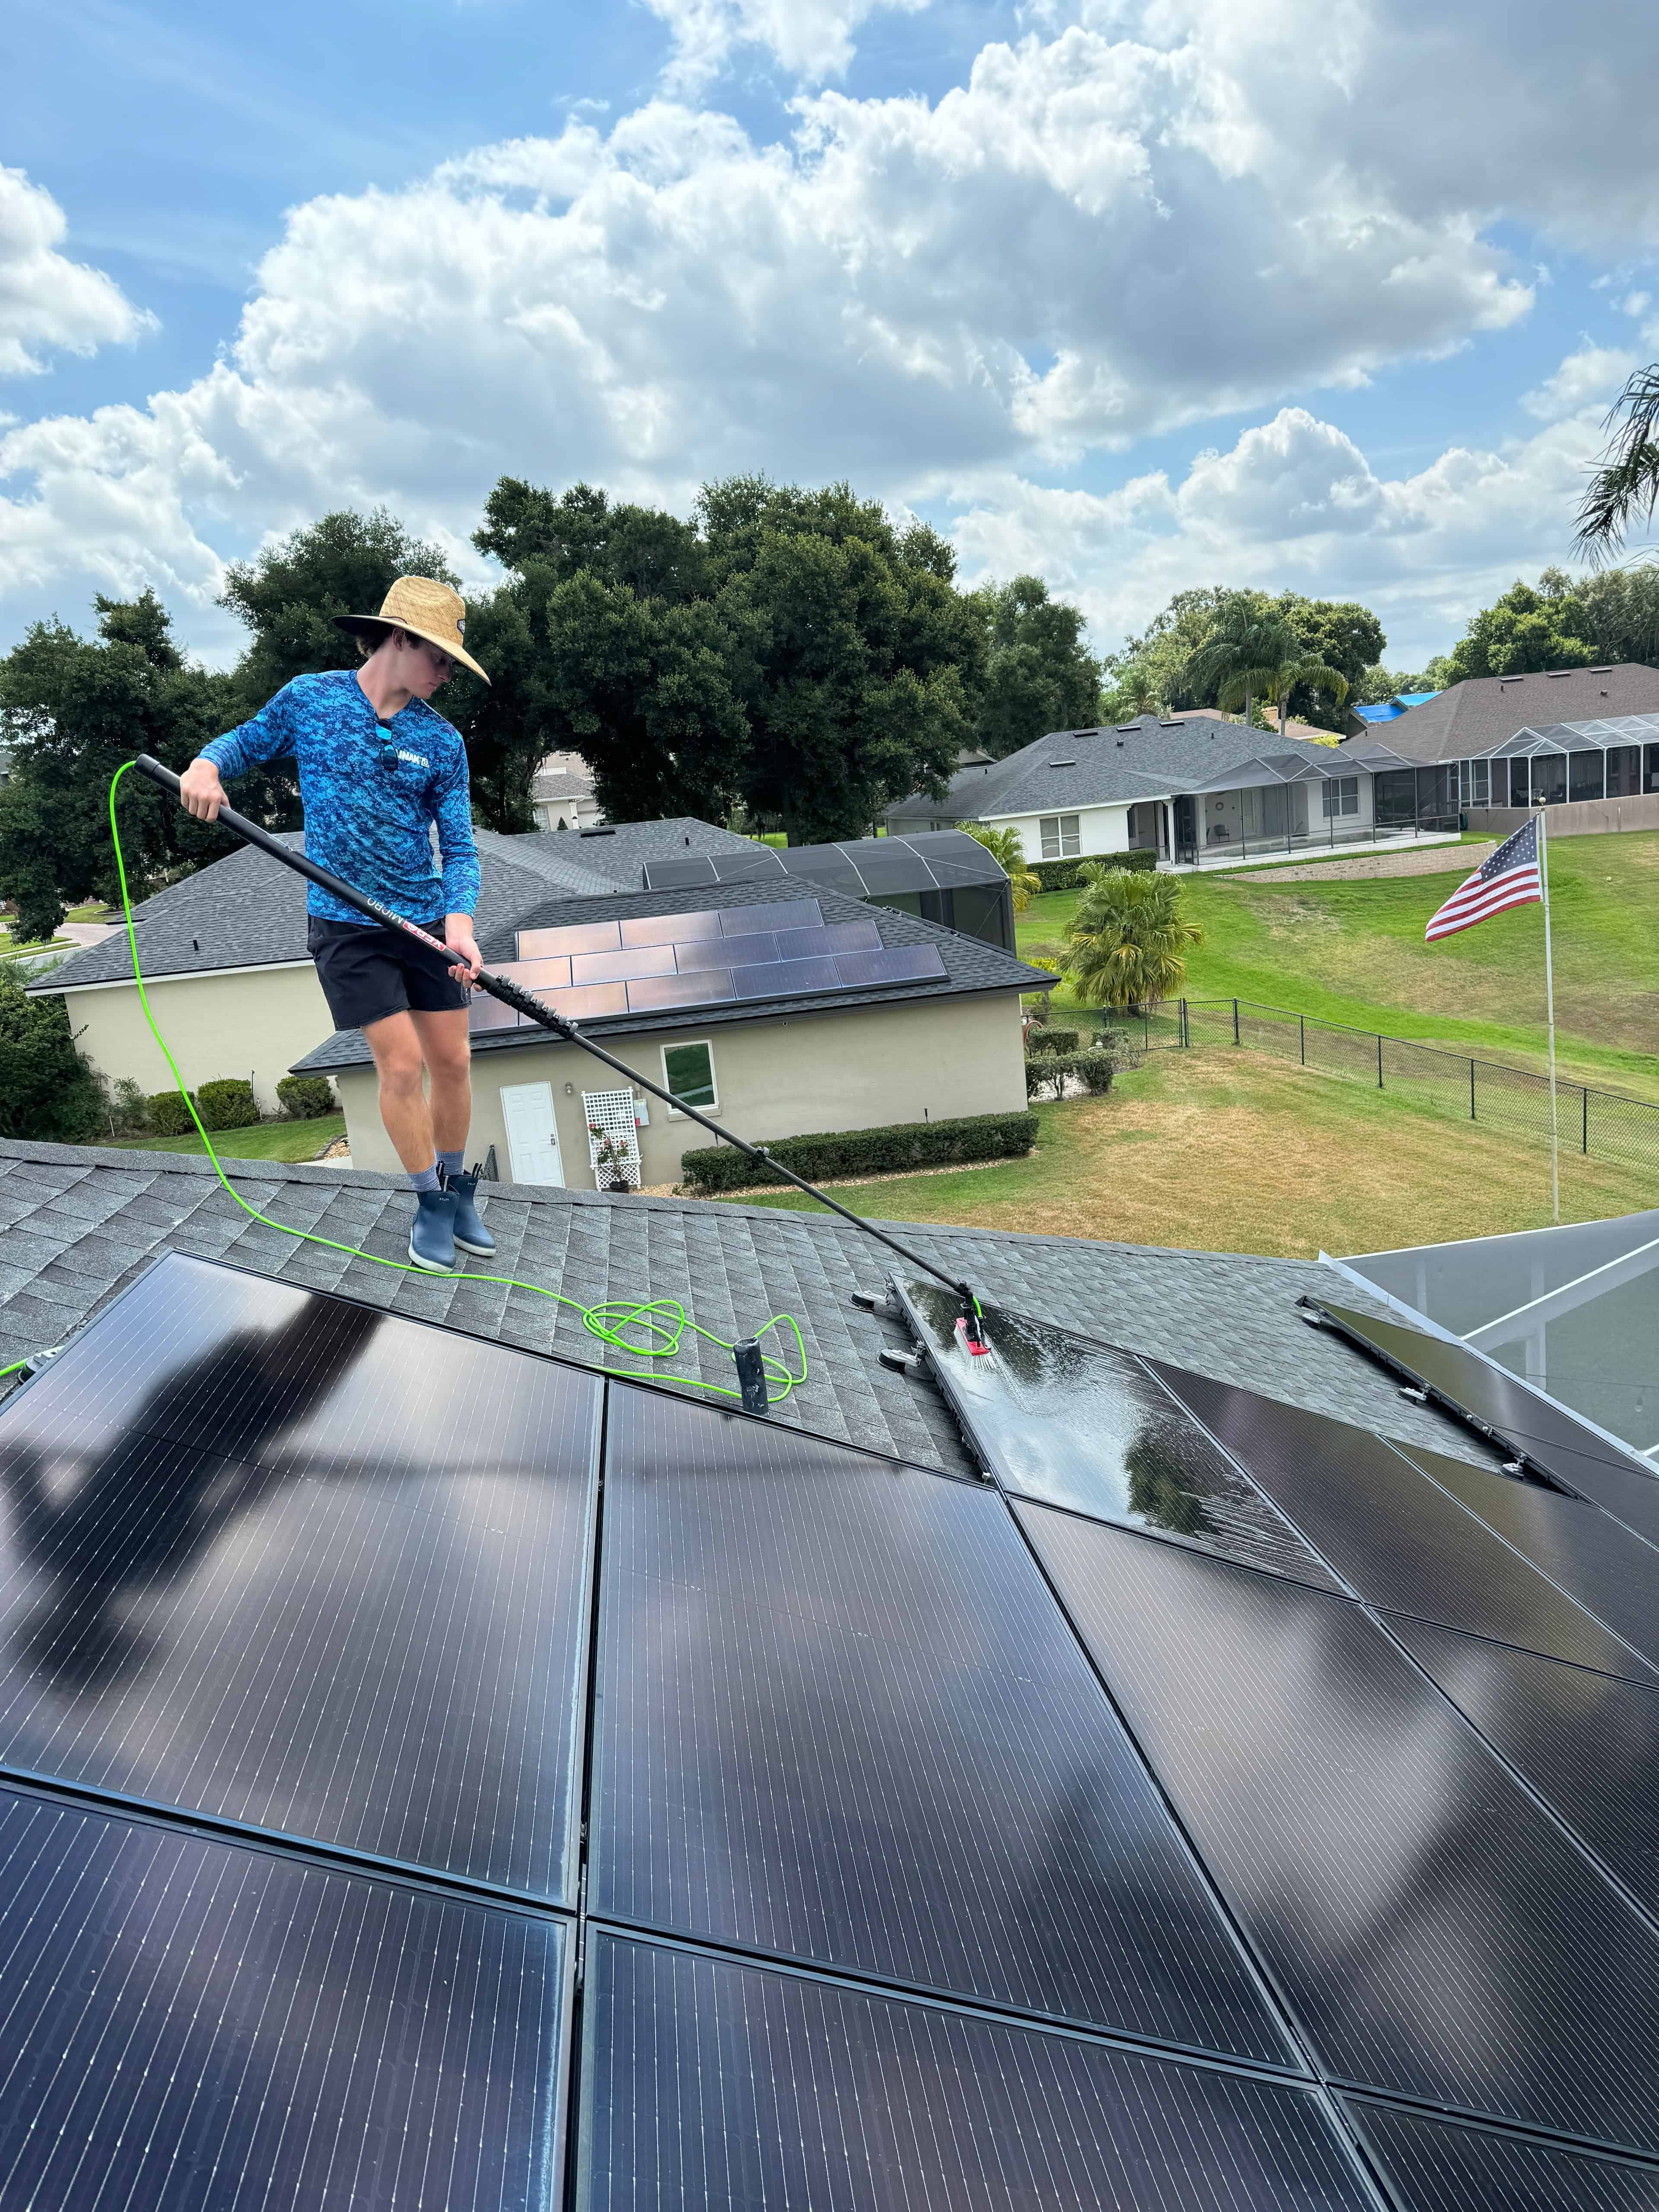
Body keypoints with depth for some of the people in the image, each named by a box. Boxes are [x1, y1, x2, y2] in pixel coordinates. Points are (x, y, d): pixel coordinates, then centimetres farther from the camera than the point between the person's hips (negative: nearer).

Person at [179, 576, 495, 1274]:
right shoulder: (308, 698, -2)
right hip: (345, 925, -2)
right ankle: (432, 1204, 13)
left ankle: (459, 1191, 26)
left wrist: (459, 920, -20)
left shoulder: (442, 740, 0)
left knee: (453, 1063, 5)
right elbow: (247, 741, 12)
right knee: (401, 1067, -6)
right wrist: (208, 764, -12)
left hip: (428, 920, 3)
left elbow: (458, 845, -2)